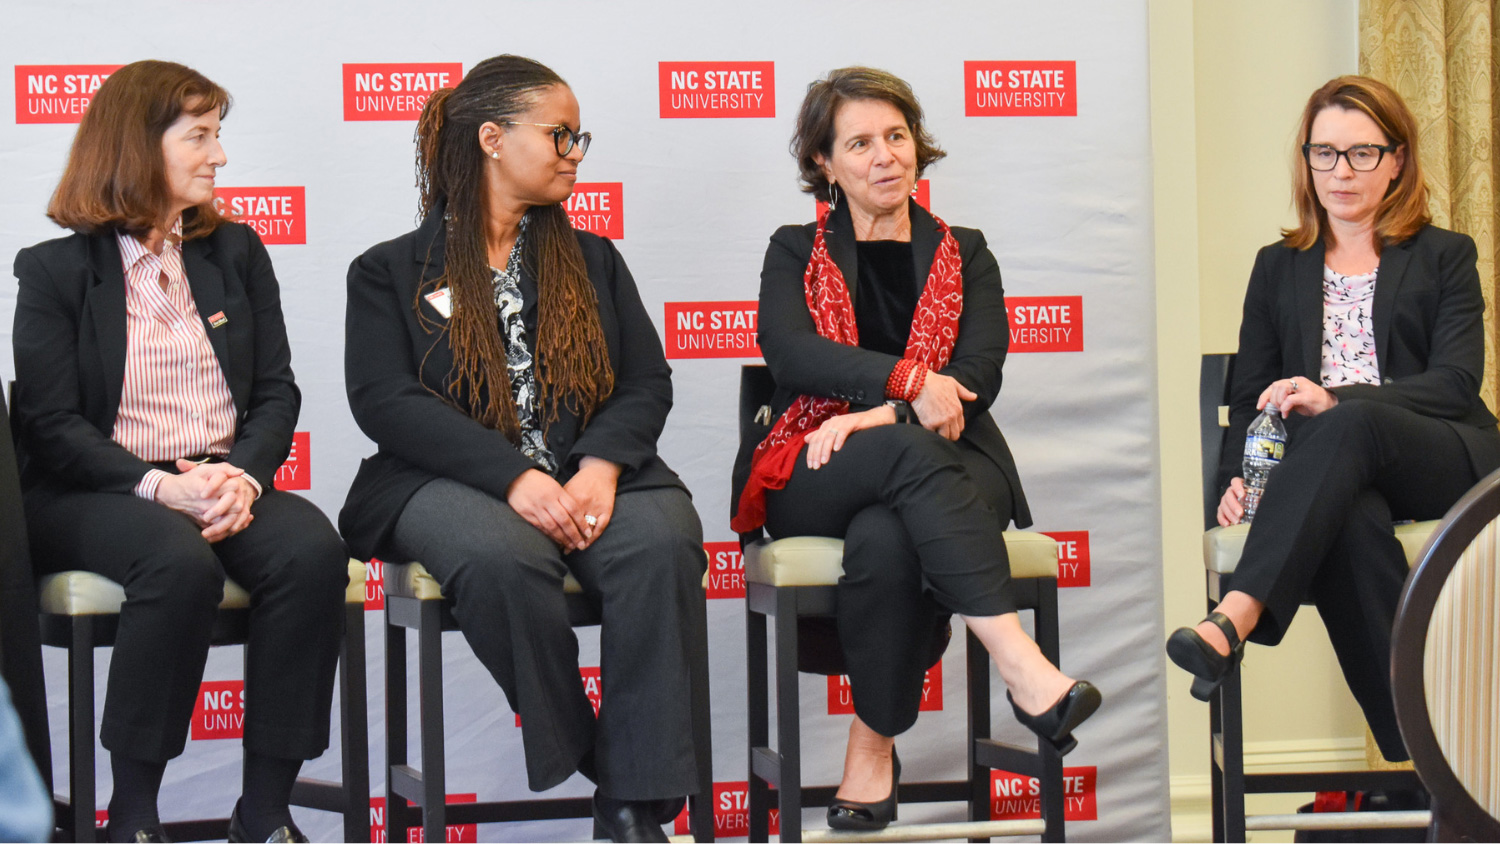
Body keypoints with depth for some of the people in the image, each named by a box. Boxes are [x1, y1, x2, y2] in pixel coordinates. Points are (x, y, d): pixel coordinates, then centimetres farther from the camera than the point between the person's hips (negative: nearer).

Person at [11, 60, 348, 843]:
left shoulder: (235, 251, 14)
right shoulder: (57, 269, 2)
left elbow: (276, 390, 10)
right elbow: (51, 425, -5)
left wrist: (244, 476, -12)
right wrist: (160, 486, -20)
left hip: (225, 482, 4)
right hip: (90, 494, -4)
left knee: (313, 550, -29)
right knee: (181, 563, -37)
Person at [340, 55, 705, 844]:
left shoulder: (591, 260, 24)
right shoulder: (390, 271, 12)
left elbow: (646, 380, 12)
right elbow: (384, 401, -4)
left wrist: (602, 465, -11)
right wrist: (513, 476, -18)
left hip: (590, 473, 3)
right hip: (453, 481, -3)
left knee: (661, 542, -32)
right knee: (501, 558, -38)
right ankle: (594, 762, -20)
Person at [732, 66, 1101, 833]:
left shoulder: (964, 257, 17)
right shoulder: (797, 253, 15)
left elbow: (977, 376, 0)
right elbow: (788, 351, -6)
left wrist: (875, 415, -18)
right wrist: (907, 383, -21)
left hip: (945, 468, 1)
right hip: (814, 481, -1)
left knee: (886, 537, -37)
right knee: (910, 452, -37)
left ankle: (874, 748, -26)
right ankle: (1020, 665, -46)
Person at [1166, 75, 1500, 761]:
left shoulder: (1444, 257, 14)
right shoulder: (1278, 268, 23)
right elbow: (1250, 395, 18)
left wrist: (1337, 399, -19)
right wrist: (1236, 479, -6)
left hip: (1445, 460, -1)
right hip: (1338, 476, 2)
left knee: (1349, 427, -38)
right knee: (1351, 523, -38)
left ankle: (1234, 622, -54)